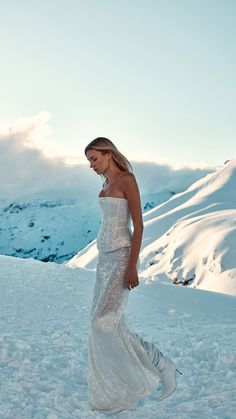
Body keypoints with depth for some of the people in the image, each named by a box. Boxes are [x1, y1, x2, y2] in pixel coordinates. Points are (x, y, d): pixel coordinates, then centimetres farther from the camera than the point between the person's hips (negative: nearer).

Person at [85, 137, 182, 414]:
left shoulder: (127, 179, -12)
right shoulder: (107, 185, 16)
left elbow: (138, 224, -17)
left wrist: (132, 267, -22)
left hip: (122, 257, -10)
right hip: (107, 257, 10)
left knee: (105, 323, -15)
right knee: (104, 323, 7)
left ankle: (160, 365, -2)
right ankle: (119, 389, 17)